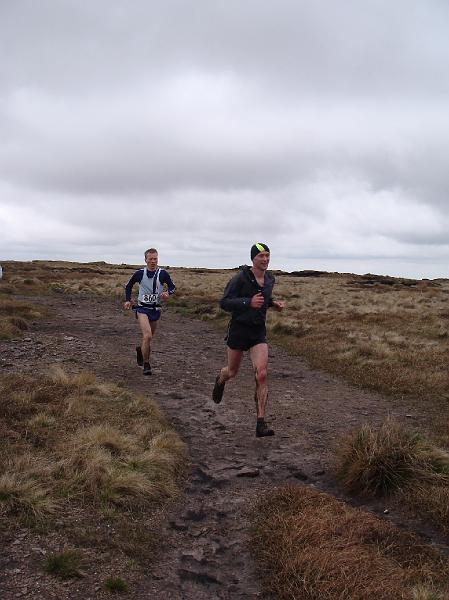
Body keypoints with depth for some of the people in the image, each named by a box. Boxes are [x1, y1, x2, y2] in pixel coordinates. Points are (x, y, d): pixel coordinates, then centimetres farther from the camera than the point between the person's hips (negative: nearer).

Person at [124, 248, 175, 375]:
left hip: (155, 309, 3)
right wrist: (127, 300, 3)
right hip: (142, 308, -3)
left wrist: (167, 293, -15)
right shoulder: (139, 273, -5)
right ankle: (146, 364, -6)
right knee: (147, 336, -20)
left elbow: (172, 287, 6)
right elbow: (129, 286, 12)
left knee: (149, 337, 16)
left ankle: (140, 349, 51)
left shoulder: (162, 274, -6)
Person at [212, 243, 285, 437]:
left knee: (261, 375, -12)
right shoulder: (241, 278, -15)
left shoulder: (270, 279, 5)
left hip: (259, 332, 3)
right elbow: (224, 302, -17)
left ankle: (261, 424, -9)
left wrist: (274, 303, 4)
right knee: (232, 372, 14)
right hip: (239, 330, -3)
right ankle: (220, 380, 54)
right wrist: (249, 302, -29)